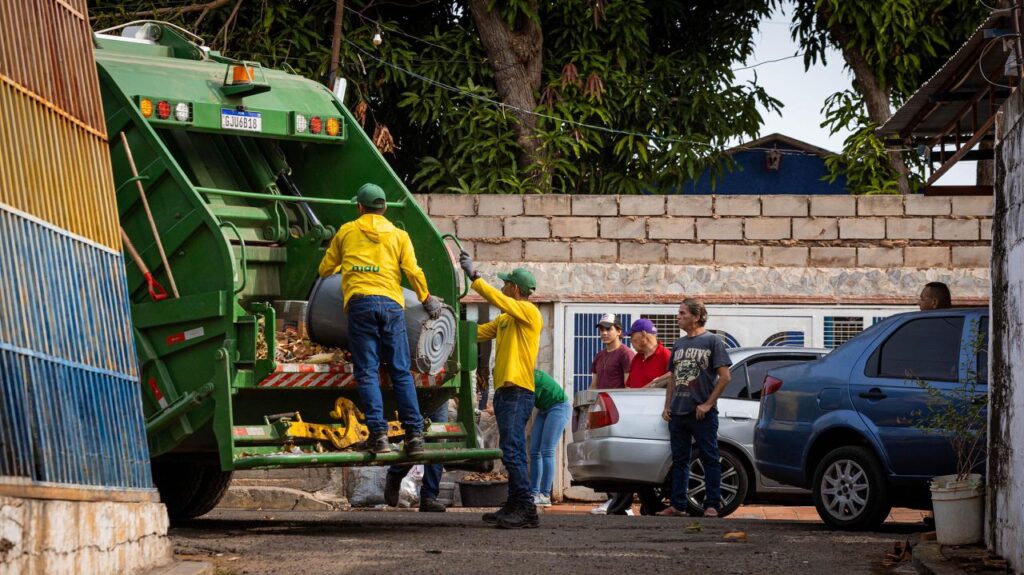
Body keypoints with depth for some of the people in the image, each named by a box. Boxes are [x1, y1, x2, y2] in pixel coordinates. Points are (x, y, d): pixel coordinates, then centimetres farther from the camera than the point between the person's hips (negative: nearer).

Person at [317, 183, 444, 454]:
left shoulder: (346, 232, 15)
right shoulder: (399, 235, 15)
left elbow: (325, 270, 24)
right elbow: (413, 272, 6)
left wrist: (341, 265, 46)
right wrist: (427, 300, 21)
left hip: (359, 302, -1)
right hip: (391, 304, 1)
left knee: (367, 373, -3)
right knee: (401, 372, 3)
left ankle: (378, 433, -14)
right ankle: (414, 434, -4)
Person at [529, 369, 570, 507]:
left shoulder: (529, 378, -24)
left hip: (559, 407, -9)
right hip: (544, 410, 9)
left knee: (546, 452, -14)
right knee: (534, 452, 1)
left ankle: (545, 496, -15)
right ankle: (534, 493, 0)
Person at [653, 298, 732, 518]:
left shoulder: (712, 341, -3)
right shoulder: (679, 344, 15)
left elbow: (724, 377, -8)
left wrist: (708, 404, -12)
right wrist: (667, 406, 10)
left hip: (702, 414, -7)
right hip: (678, 413, 7)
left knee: (710, 459, -2)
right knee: (679, 460, 9)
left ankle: (712, 505, -1)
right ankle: (678, 505, 13)